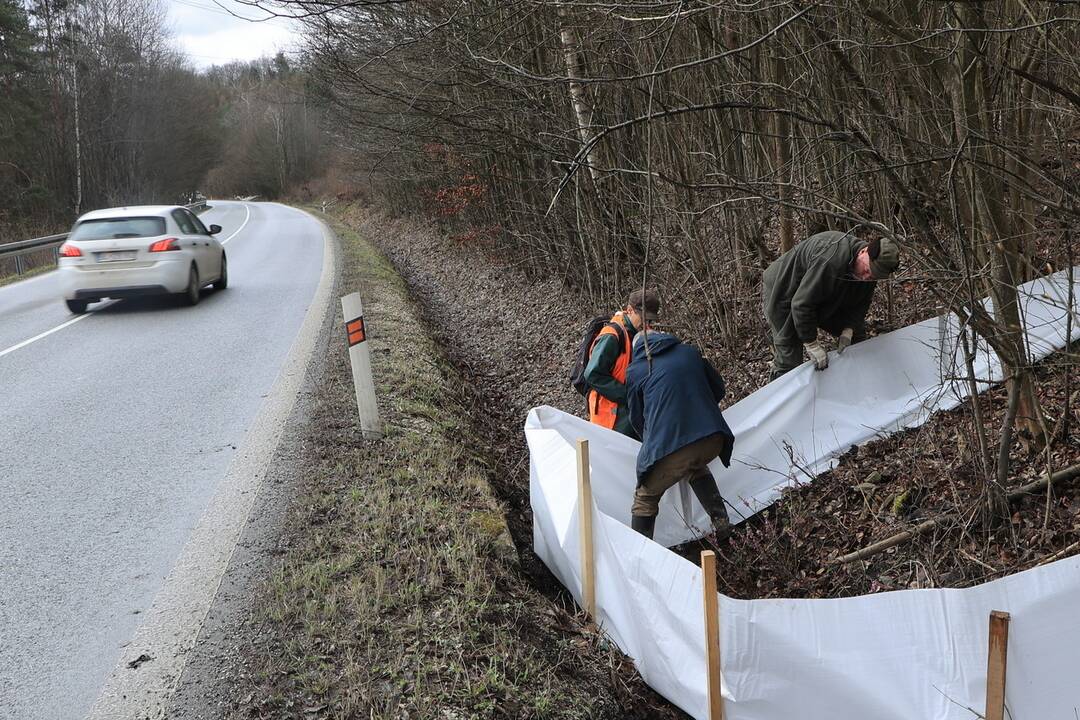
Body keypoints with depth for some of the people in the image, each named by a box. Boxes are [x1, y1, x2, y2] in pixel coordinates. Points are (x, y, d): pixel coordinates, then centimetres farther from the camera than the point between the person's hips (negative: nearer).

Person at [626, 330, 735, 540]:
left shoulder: (634, 371, 10)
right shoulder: (690, 352, 20)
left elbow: (636, 418, 18)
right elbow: (718, 388, 27)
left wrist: (650, 441, 36)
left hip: (669, 448, -4)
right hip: (713, 441, 5)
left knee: (645, 499, 16)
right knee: (697, 469, 37)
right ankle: (721, 523, 29)